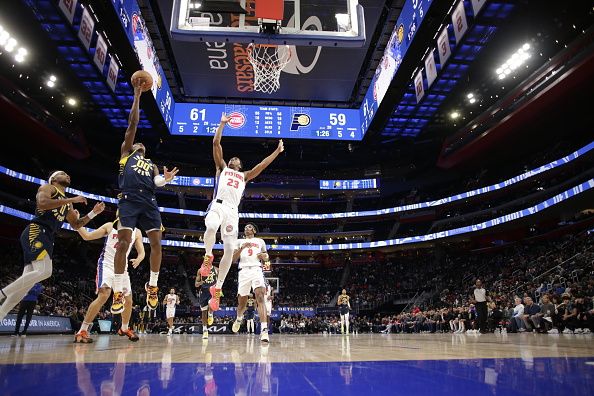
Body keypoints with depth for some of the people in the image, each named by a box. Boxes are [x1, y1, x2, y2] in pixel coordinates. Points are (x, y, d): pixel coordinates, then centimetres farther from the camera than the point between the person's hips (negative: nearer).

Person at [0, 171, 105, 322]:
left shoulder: (67, 203, 28)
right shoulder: (48, 188, 5)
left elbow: (76, 225, 30)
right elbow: (42, 203, -18)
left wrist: (93, 213, 18)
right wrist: (72, 200, -14)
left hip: (47, 238, 9)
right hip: (36, 232, -9)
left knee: (27, 281, 4)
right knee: (44, 271, -26)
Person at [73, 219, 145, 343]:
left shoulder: (136, 232, 5)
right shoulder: (110, 226, -1)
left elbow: (141, 252, 1)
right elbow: (87, 236, -1)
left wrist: (139, 259, -22)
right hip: (107, 265, -5)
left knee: (128, 300, 8)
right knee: (104, 295, -24)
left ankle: (124, 328, 31)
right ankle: (82, 331, -15)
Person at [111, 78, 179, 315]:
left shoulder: (151, 165, 31)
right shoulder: (126, 152, 22)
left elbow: (157, 181, 11)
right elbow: (132, 124, 15)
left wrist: (166, 179, -13)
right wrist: (137, 95, 14)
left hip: (148, 202, 4)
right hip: (129, 200, -3)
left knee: (156, 243, -5)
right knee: (123, 244, -11)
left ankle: (152, 286, 9)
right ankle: (118, 292, -5)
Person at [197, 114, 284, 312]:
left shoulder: (244, 176, 31)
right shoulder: (222, 168, 24)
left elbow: (262, 165, 26)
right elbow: (216, 143, 18)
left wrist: (277, 151, 23)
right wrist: (222, 123, 19)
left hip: (232, 211, 3)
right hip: (218, 205, -3)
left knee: (229, 250, -6)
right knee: (211, 228, -38)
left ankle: (217, 288, 5)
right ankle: (208, 256, -9)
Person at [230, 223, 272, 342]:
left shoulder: (260, 241, 20)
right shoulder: (240, 242, 18)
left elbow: (266, 258, 22)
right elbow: (233, 259, 8)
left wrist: (263, 256, -2)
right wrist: (242, 247, -8)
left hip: (257, 269, -1)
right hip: (244, 271, 1)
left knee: (260, 297, -21)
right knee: (242, 302, 7)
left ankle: (264, 329, -31)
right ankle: (239, 319, 41)